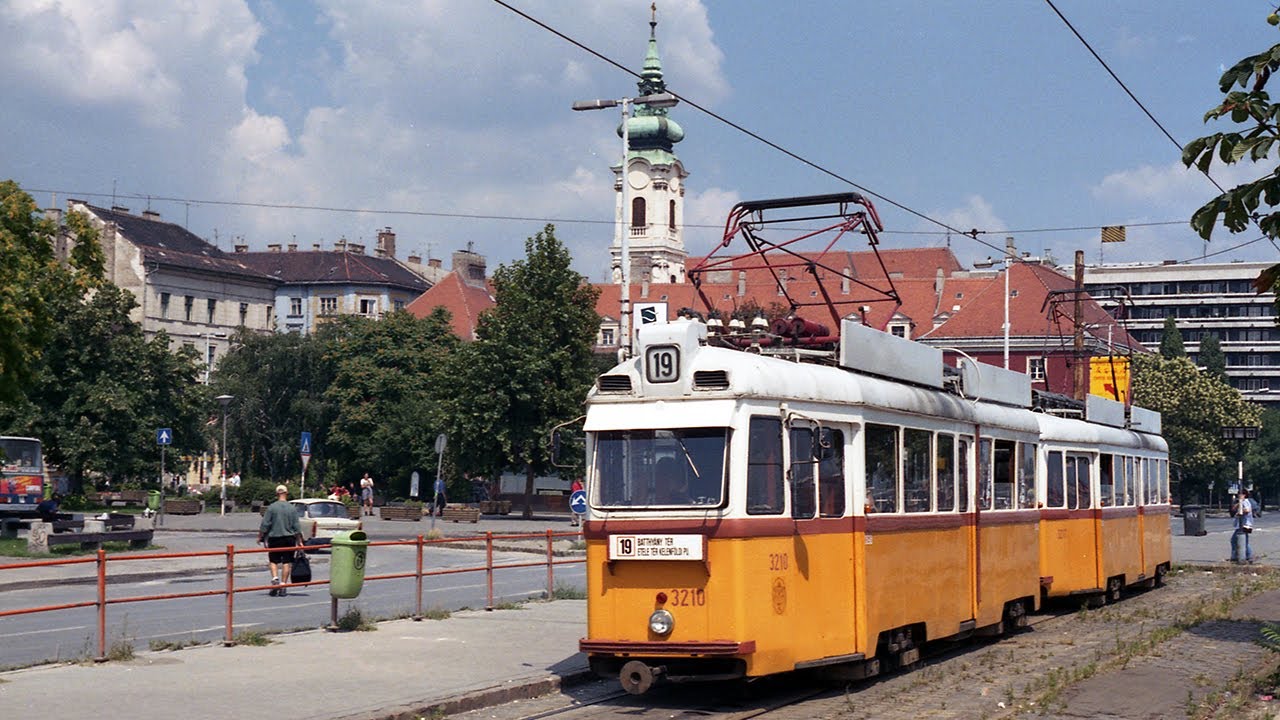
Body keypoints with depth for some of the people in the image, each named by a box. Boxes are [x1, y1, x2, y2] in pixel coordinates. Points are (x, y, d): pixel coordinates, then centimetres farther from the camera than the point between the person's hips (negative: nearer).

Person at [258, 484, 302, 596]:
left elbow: (264, 525, -6)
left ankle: (275, 578, -13)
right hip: (289, 538, 1)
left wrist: (260, 537, 5)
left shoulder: (271, 507, -5)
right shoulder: (292, 509, 0)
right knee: (287, 562, 5)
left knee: (273, 561, 10)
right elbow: (296, 527, 1)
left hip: (274, 538, -1)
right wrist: (300, 541, 7)